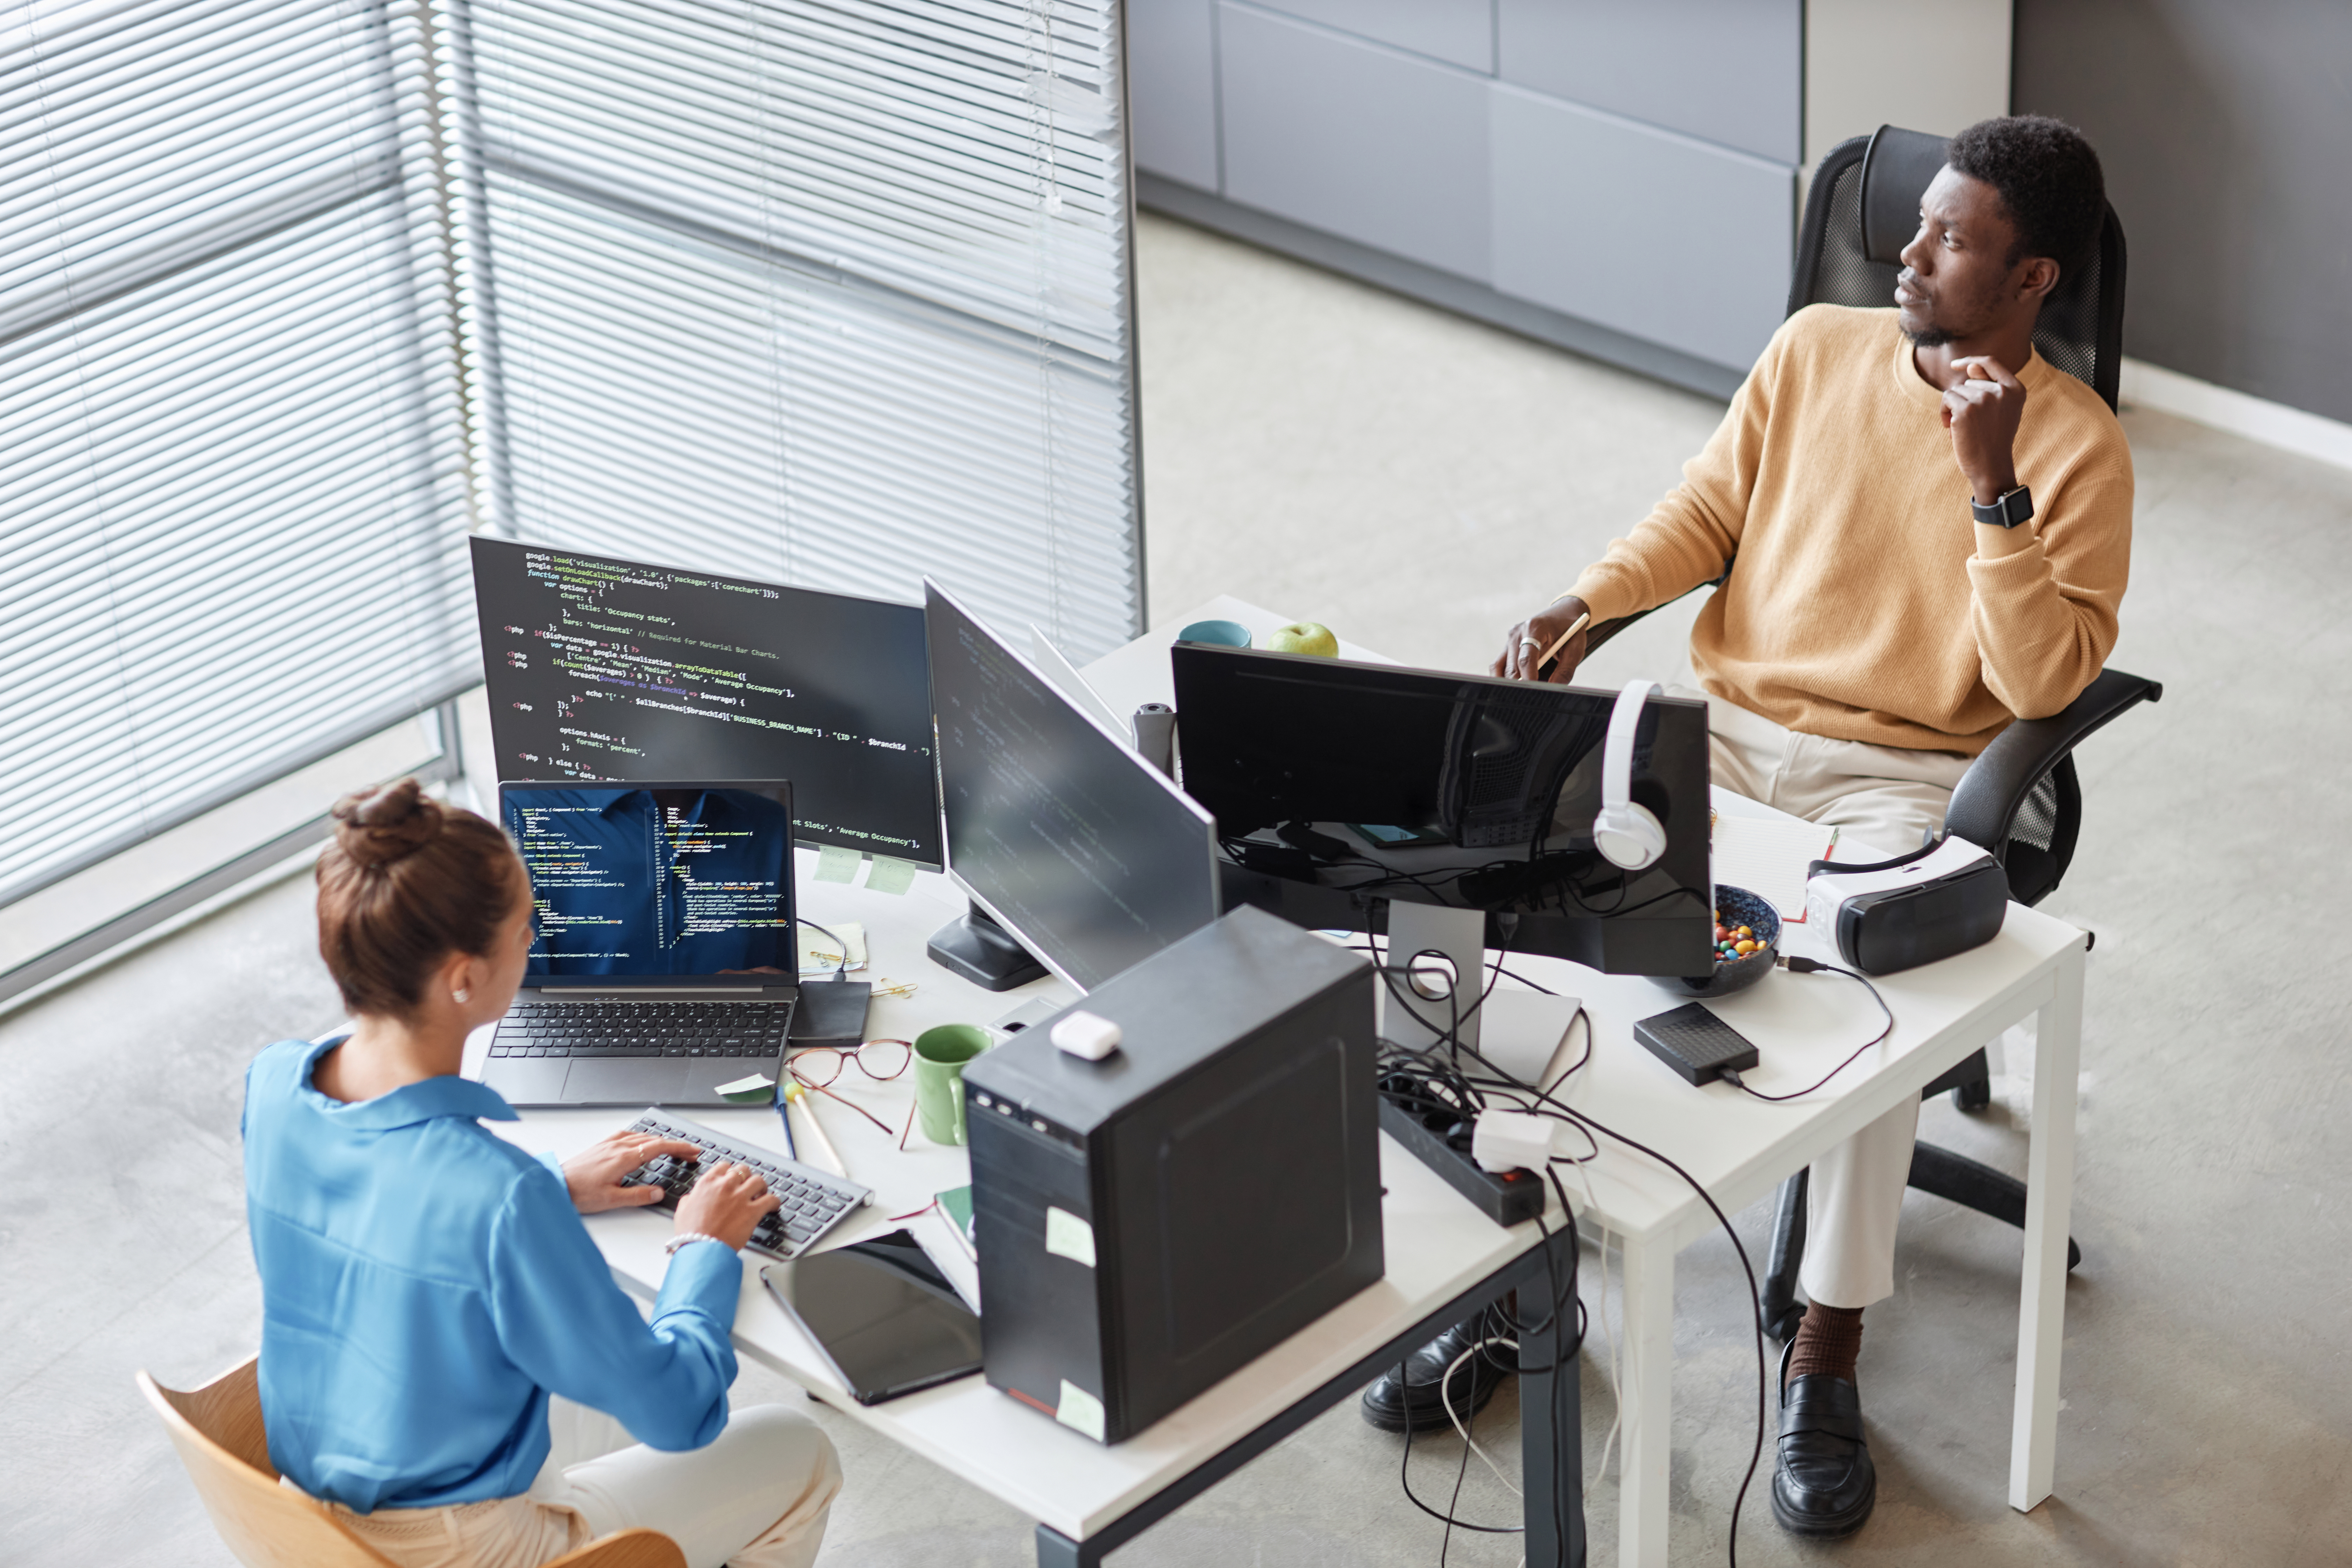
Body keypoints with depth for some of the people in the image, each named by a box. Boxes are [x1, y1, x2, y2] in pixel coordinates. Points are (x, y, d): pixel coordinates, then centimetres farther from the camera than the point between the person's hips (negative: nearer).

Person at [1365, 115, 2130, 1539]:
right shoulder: (1818, 350, 6)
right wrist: (1584, 603, -4)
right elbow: (1703, 515, 13)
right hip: (1729, 719, 4)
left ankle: (1828, 1353, -20)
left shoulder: (2078, 447, -7)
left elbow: (2042, 684, -15)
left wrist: (1994, 487, -25)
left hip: (1904, 775, -4)